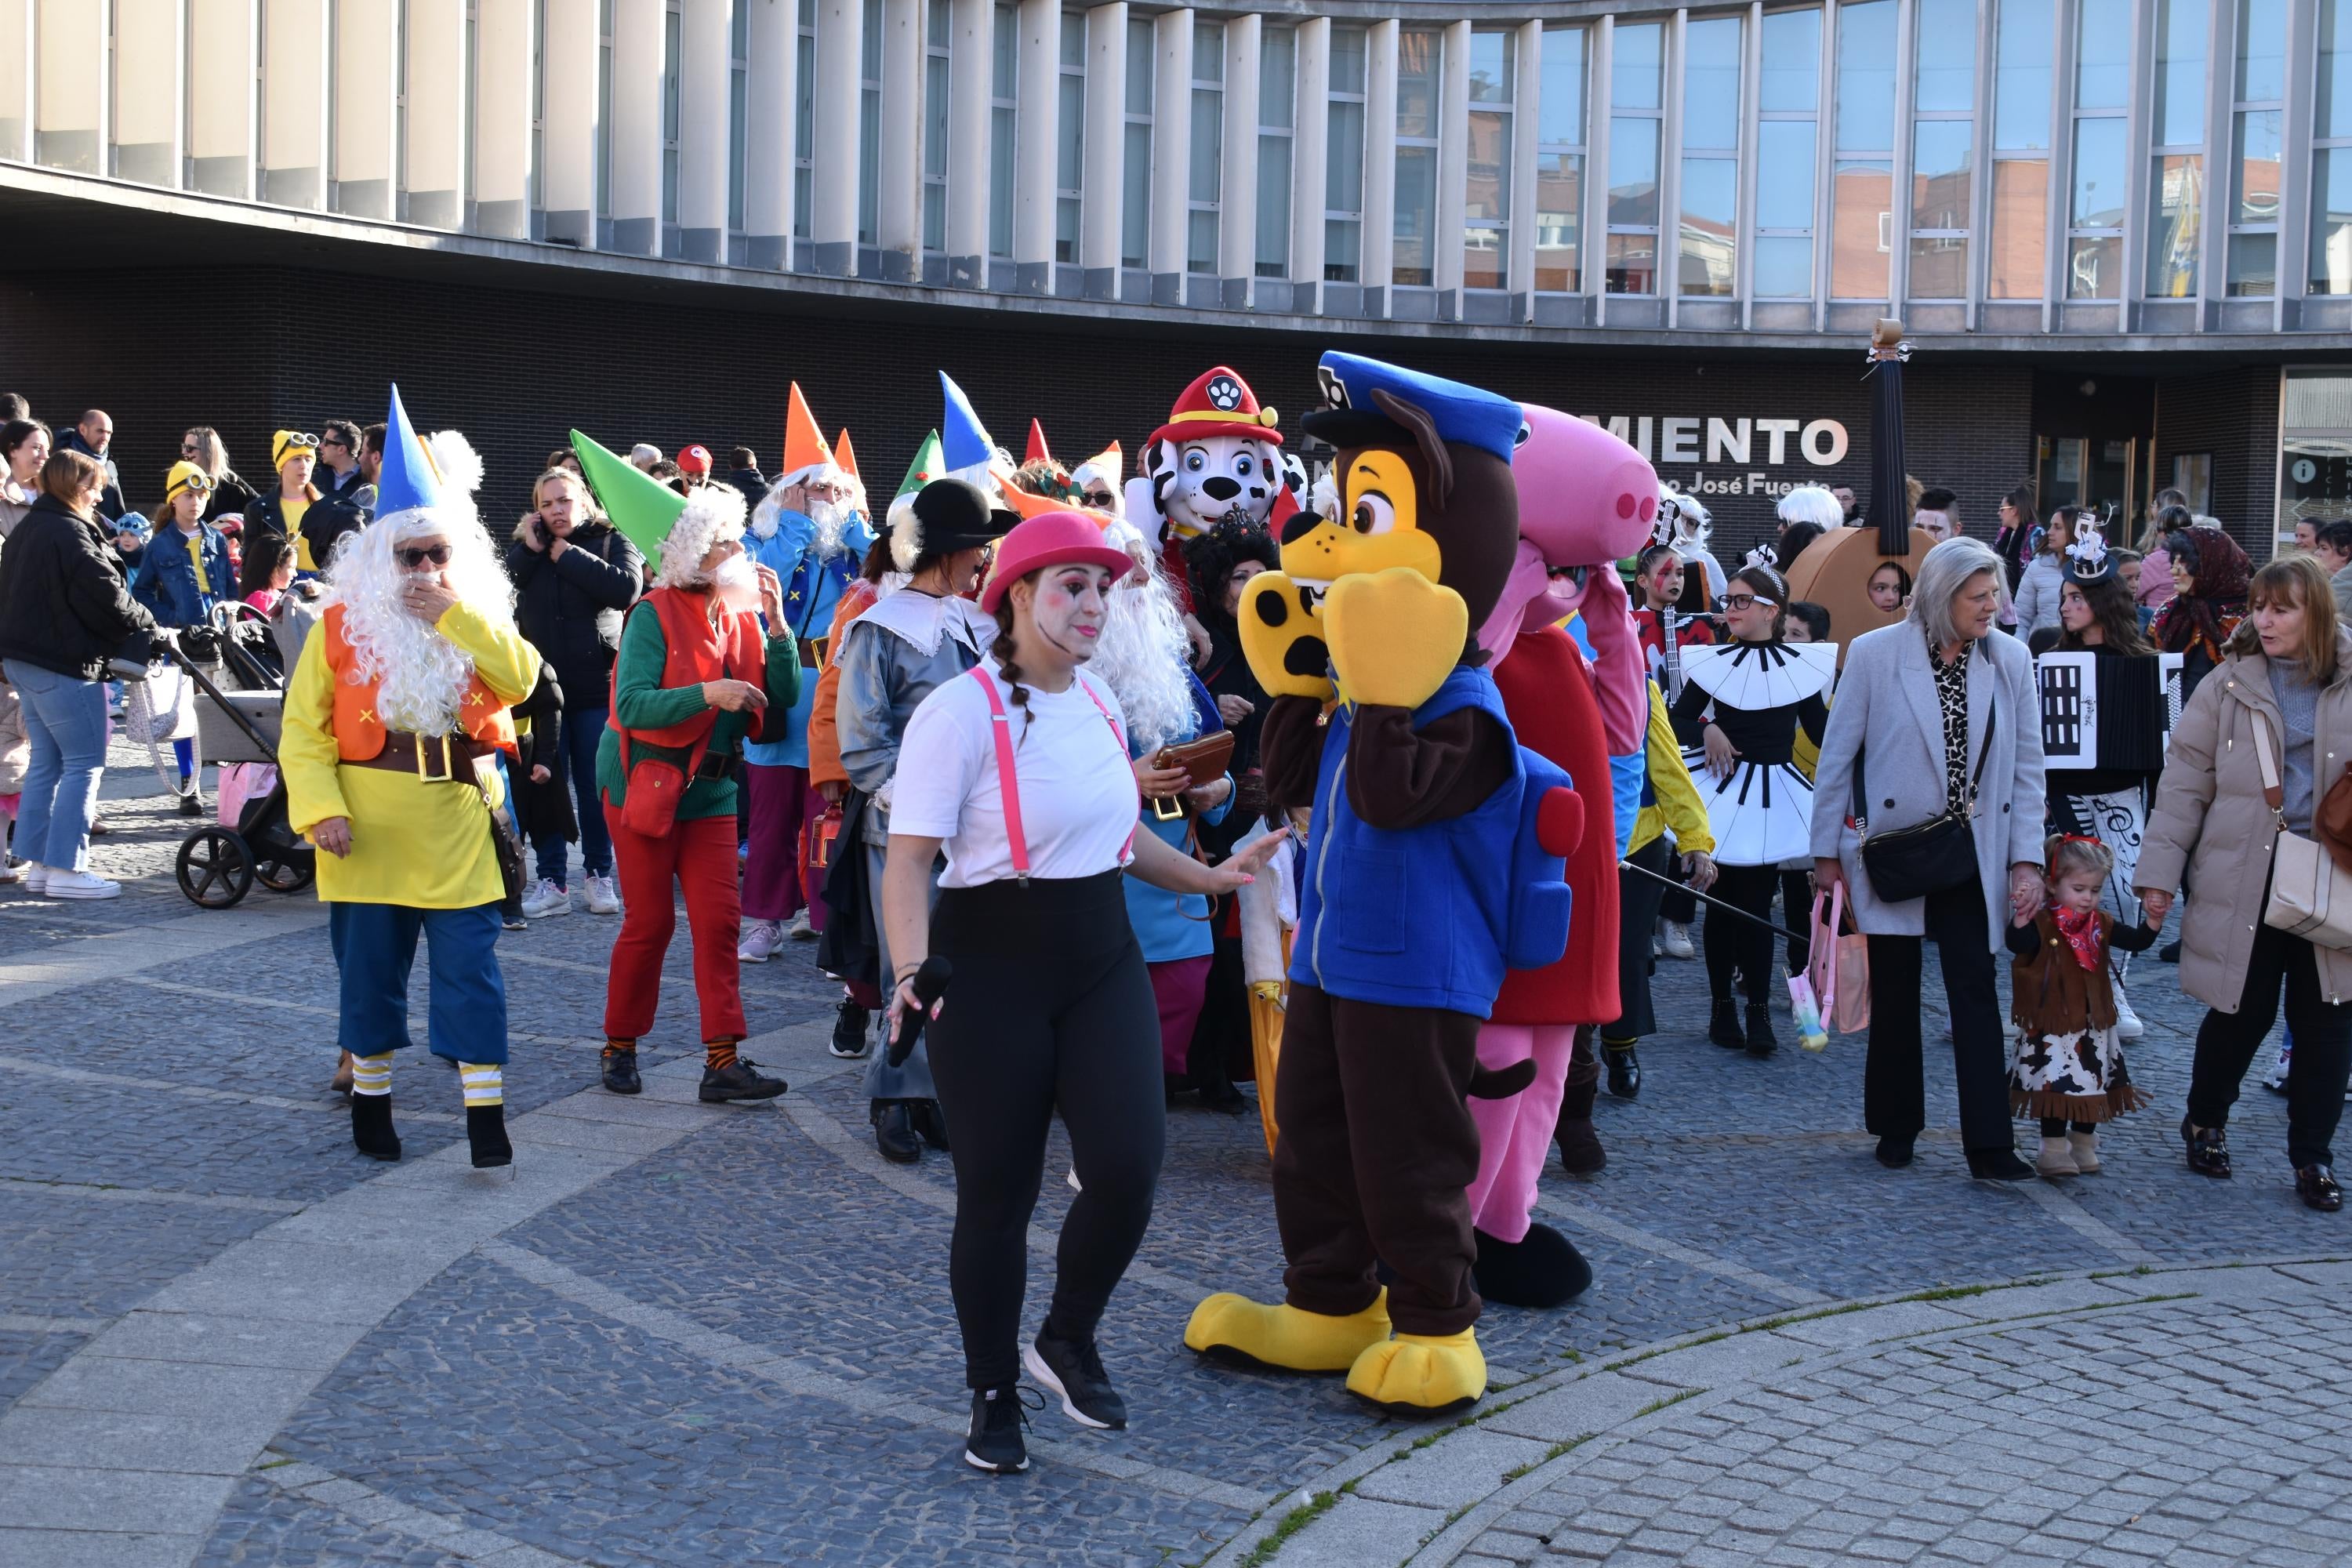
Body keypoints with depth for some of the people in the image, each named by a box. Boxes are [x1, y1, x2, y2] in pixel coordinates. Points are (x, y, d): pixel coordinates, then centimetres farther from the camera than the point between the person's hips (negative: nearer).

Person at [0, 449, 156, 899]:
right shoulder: (69, 533, -16)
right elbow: (106, 597, -19)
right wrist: (148, 624, -3)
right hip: (63, 663, -10)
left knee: (46, 761, 15)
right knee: (85, 762, -5)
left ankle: (38, 862, 18)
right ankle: (65, 868, -4)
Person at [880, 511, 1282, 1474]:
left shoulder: (1099, 703, 8)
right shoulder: (961, 712, -14)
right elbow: (909, 858, -18)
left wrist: (1211, 878, 19)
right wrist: (912, 973, -32)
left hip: (1102, 961, 6)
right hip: (992, 970, -5)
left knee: (1127, 1166, -8)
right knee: (998, 1193, 3)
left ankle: (1068, 1340, 20)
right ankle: (994, 1395, 24)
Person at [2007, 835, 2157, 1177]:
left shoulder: (2101, 924, 6)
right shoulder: (2042, 922, -13)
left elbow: (2136, 942, 6)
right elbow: (2019, 945, -28)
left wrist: (2152, 921, -10)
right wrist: (2021, 919, -43)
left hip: (2093, 1026, 6)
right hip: (2052, 1026, -6)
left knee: (2092, 1084, 12)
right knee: (2057, 1084, -4)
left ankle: (2084, 1145, 28)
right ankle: (2054, 1149, 5)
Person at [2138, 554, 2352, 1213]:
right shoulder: (2231, 683, 1)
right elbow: (2185, 781, 1)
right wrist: (2159, 870, -4)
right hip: (2245, 878, -1)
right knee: (2243, 1010, 3)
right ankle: (2205, 1123, 28)